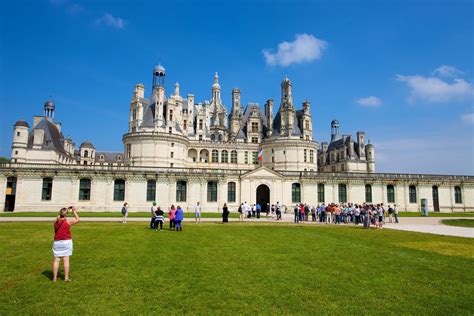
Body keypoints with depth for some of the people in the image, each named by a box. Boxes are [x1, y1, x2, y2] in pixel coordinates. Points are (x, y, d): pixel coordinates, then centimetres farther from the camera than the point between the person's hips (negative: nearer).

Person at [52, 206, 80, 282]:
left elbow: (59, 217, 25)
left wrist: (66, 210, 30)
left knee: (56, 260, 6)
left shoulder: (56, 221, 2)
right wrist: (74, 211, 12)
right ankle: (66, 278, 3)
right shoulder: (68, 221, -10)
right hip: (66, 242, -3)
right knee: (66, 260, 0)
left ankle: (54, 277, 7)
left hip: (57, 242, 4)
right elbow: (78, 219, 5)